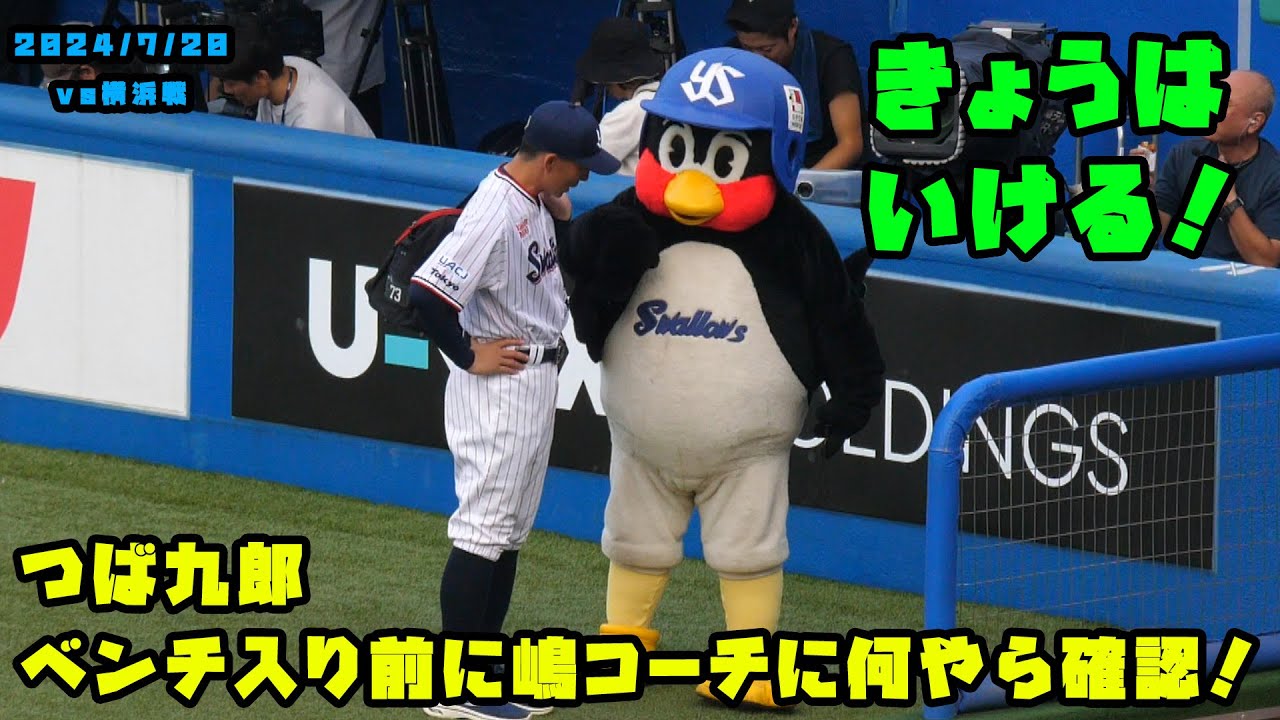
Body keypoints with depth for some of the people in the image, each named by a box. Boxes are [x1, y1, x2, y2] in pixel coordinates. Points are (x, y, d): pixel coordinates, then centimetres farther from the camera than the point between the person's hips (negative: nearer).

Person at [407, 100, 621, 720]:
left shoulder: (537, 202, 5)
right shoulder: (494, 214, -24)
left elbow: (562, 269, 20)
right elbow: (427, 296, -29)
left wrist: (563, 220, 2)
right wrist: (468, 355, -16)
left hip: (537, 378, 10)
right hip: (497, 384, -10)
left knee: (511, 529, 16)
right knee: (485, 527, -7)